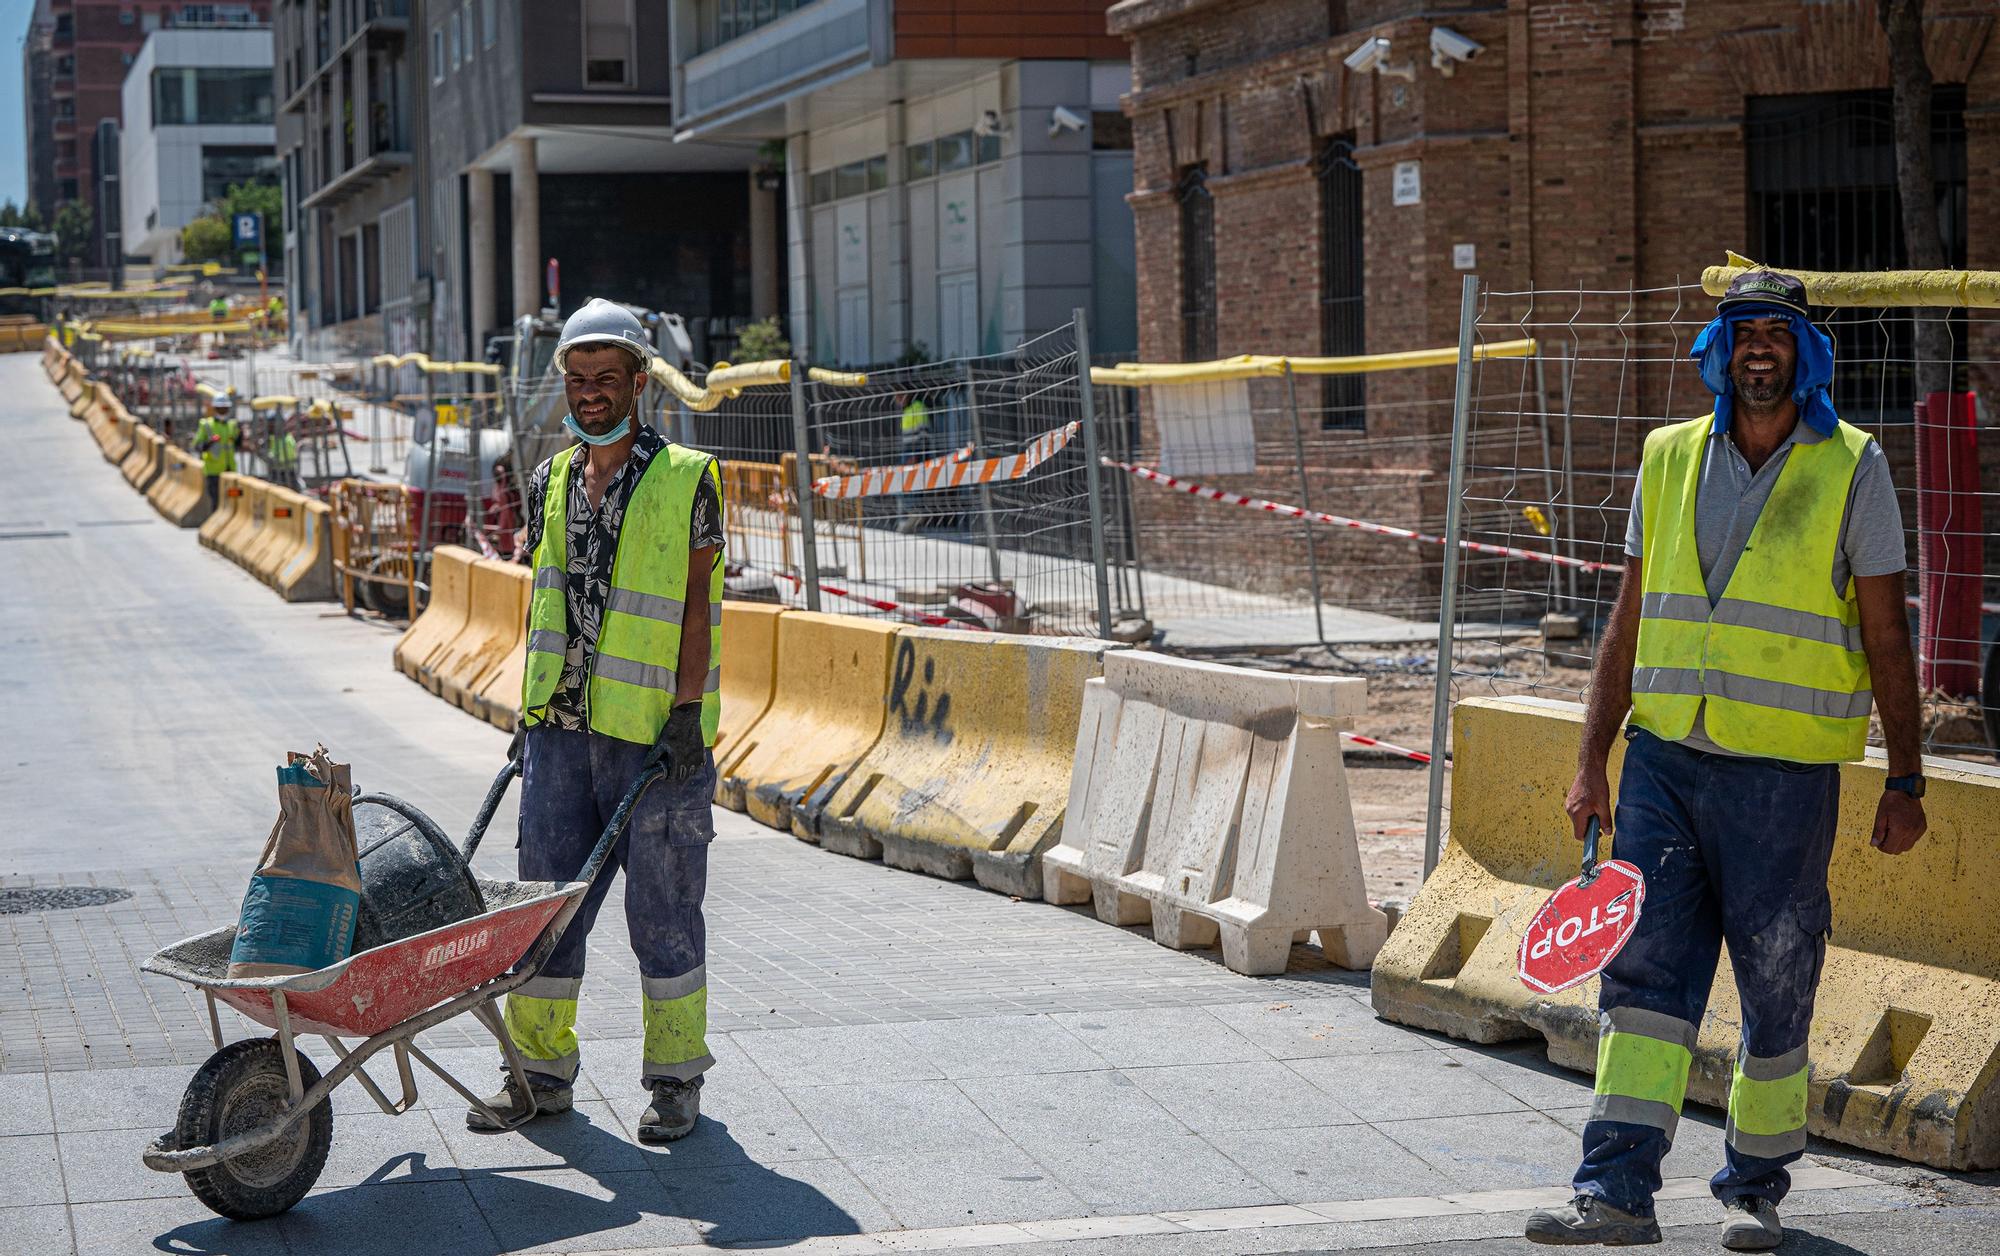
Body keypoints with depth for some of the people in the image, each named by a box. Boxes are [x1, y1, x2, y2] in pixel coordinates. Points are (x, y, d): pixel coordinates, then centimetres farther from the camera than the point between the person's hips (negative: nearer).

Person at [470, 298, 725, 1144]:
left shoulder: (687, 480, -4)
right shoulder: (551, 481, 11)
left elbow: (697, 604, -7)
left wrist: (687, 710, -14)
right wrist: (531, 707, 15)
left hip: (656, 735, -5)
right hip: (563, 727, 5)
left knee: (663, 909, 1)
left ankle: (675, 1080, 11)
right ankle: (539, 1071, 16)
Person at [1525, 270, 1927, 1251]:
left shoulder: (1852, 468, 0)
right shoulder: (1669, 459, 10)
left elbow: (1887, 636, 1)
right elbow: (1629, 622, 13)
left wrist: (1905, 780, -2)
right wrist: (1591, 760, 7)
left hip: (1786, 774, -3)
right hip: (1664, 760, 3)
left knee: (1776, 987, 4)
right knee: (1644, 968, -5)